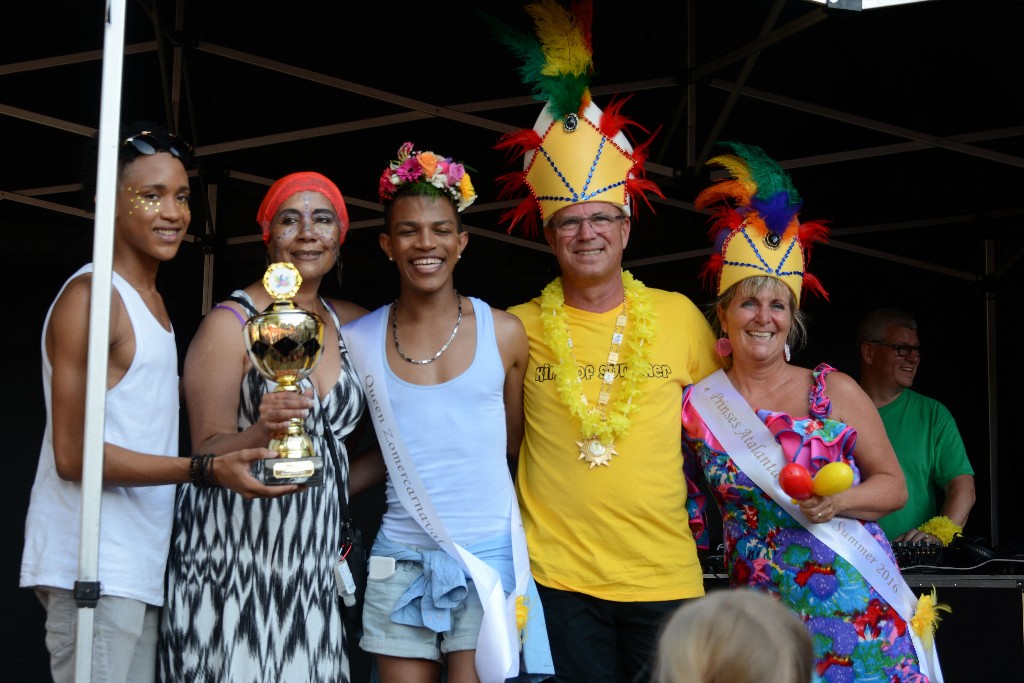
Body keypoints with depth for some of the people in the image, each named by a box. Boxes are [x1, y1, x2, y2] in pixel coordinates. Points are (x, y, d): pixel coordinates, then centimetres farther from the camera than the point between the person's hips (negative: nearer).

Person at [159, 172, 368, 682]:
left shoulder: (350, 325, 11)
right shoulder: (230, 324, -5)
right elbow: (208, 453, -9)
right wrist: (263, 432, -27)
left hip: (312, 562, 5)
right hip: (231, 560, -5)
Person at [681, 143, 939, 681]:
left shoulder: (834, 390, 1)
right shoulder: (696, 407, 3)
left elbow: (894, 485, 4)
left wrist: (838, 501, -12)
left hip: (860, 603, 0)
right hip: (764, 612, 1)